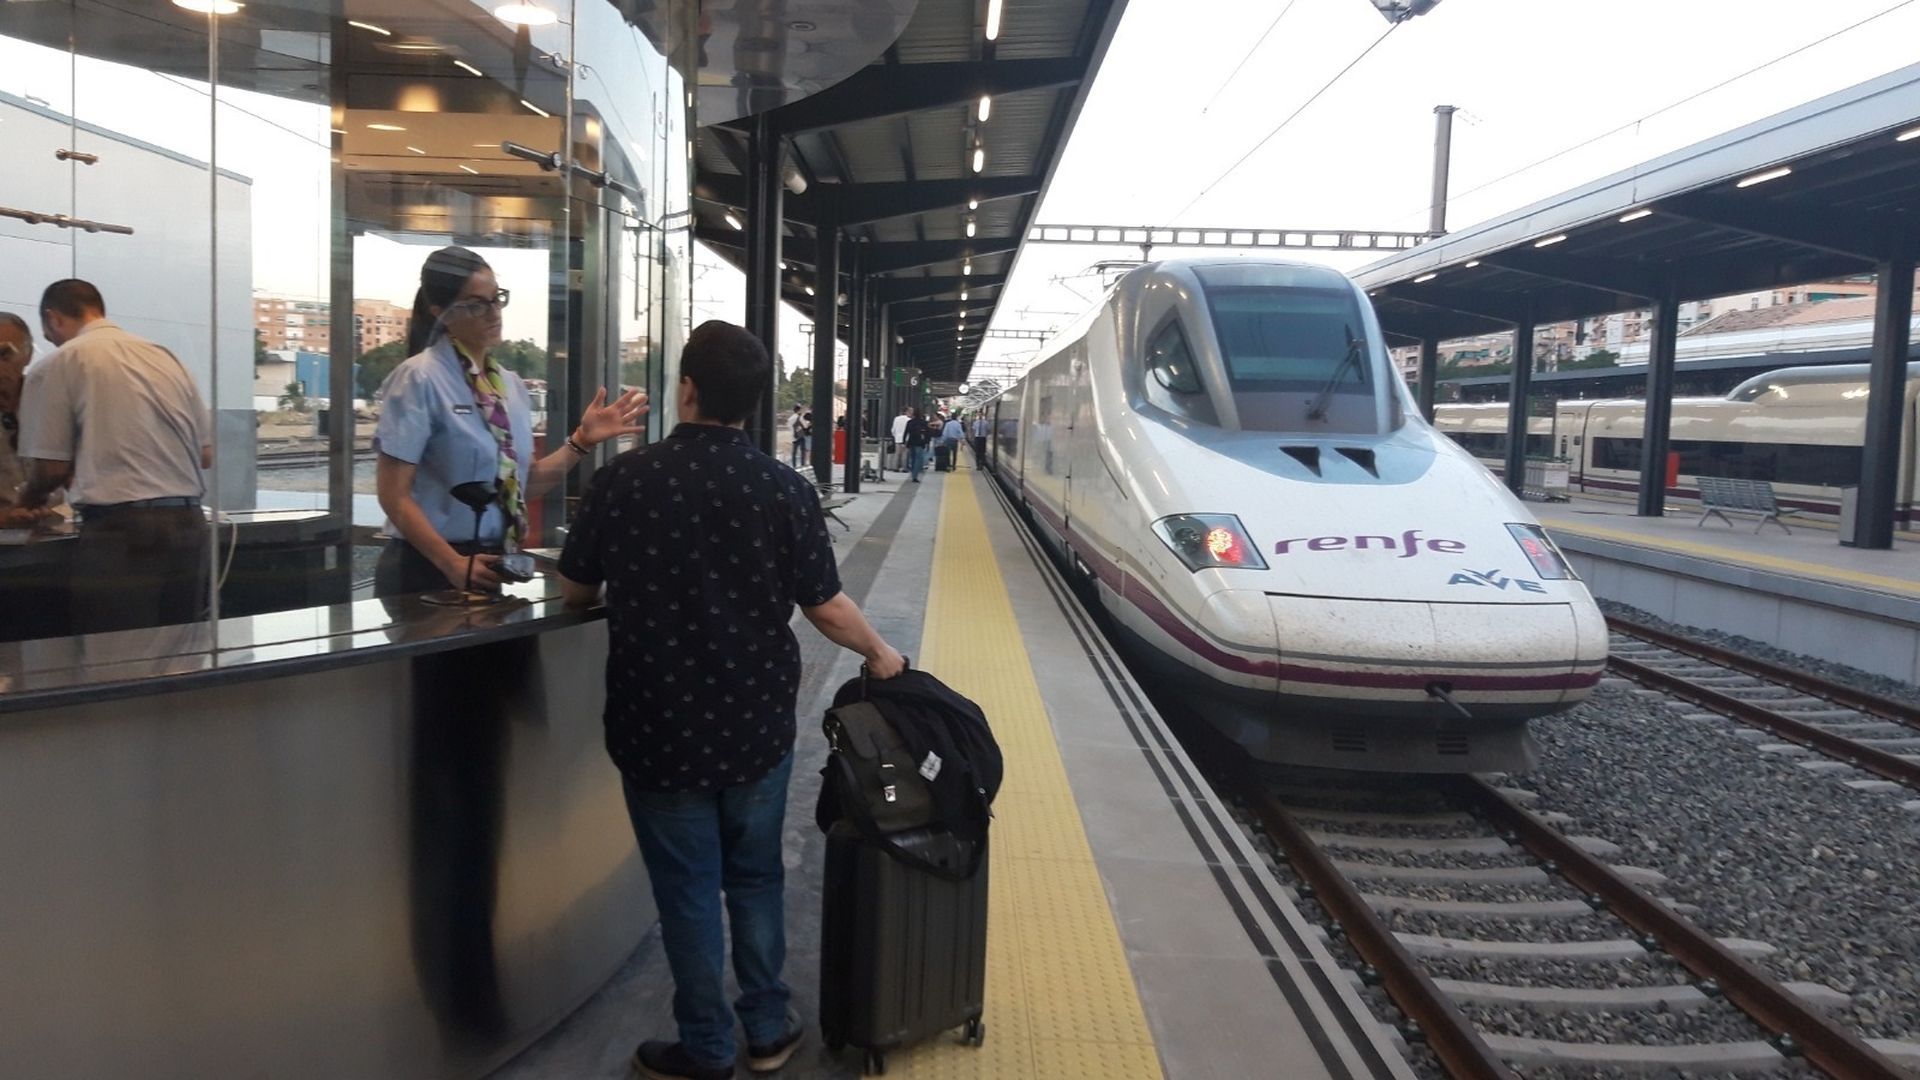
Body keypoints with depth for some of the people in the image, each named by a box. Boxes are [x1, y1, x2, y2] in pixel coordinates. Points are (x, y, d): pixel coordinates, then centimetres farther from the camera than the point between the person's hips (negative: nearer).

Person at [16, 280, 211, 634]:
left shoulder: (58, 363, 2)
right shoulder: (165, 357, 16)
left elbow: (51, 467, 1)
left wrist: (29, 497, 24)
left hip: (121, 529, -5)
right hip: (189, 524, 5)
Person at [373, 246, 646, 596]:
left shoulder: (511, 384, 8)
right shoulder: (420, 379, -12)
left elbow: (522, 485, 9)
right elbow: (393, 495, -14)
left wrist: (583, 441, -1)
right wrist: (453, 564, -20)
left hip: (492, 566, 6)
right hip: (429, 567, -6)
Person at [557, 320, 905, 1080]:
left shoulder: (623, 480, -10)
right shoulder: (786, 490, -10)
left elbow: (573, 589, 3)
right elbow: (826, 607, -5)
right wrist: (878, 654, 14)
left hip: (658, 726, -1)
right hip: (757, 723, 1)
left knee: (686, 888, 11)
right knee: (756, 876, 19)